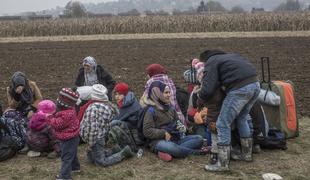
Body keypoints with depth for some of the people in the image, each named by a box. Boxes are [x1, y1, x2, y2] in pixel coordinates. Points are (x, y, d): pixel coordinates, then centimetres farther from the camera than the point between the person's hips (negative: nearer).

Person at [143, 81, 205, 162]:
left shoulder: (170, 108, 15)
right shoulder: (151, 111, -4)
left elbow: (177, 122, 26)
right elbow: (147, 131, -9)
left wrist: (181, 127, 2)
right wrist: (164, 133, -17)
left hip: (175, 138, 8)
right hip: (159, 141, -7)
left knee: (199, 138, -10)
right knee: (170, 147, -42)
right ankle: (197, 152, -20)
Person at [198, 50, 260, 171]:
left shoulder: (211, 62, 6)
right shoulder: (229, 56, 29)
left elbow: (208, 88, -5)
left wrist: (200, 101, 14)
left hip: (240, 89, -9)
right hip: (255, 84, 9)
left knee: (223, 124, 1)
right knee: (242, 119, 27)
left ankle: (222, 164, 4)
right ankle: (247, 154, 37)